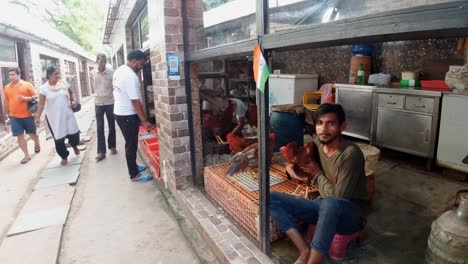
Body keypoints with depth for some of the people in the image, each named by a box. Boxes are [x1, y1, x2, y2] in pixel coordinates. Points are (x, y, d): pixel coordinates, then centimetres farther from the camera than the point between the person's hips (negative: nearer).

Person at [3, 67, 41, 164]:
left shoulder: (27, 85, -2)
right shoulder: (7, 87, 7)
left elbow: (35, 97, -2)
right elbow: (6, 101, 16)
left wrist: (26, 98, -20)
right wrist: (6, 113, 19)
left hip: (27, 115, -2)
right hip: (14, 116, 3)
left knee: (32, 133, 8)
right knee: (20, 136, 1)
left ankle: (37, 143, 42)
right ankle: (27, 155, 10)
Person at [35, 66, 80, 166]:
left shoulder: (63, 83, 0)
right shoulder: (44, 88, -8)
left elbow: (71, 92, 17)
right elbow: (41, 104, -8)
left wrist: (73, 100, -2)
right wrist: (38, 117, -16)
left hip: (67, 115, 2)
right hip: (53, 118, -2)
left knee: (74, 133, 2)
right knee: (58, 139, 3)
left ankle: (74, 146, 37)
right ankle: (64, 157, 22)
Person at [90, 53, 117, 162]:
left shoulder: (111, 72, -6)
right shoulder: (92, 73, 0)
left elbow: (115, 86, -1)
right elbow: (93, 87, 12)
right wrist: (100, 94, 8)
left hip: (110, 102, -1)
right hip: (98, 103, 1)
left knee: (112, 126, 9)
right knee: (100, 128, 2)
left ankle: (112, 146, 27)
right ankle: (101, 152, 7)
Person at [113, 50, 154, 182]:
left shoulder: (119, 70, 8)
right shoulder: (131, 76, -23)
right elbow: (135, 101, -25)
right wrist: (144, 121, -19)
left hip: (119, 112, 10)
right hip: (128, 115, -10)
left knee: (130, 143, 20)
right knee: (132, 144, 0)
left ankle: (133, 166, 35)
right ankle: (134, 175, 11)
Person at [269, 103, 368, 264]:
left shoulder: (351, 154, -23)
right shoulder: (317, 143, -4)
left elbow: (337, 197, -24)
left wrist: (317, 173, -11)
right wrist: (291, 166, -5)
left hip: (349, 213, -6)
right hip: (325, 207, 6)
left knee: (329, 204, -43)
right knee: (271, 198, -9)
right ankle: (304, 251, -16)